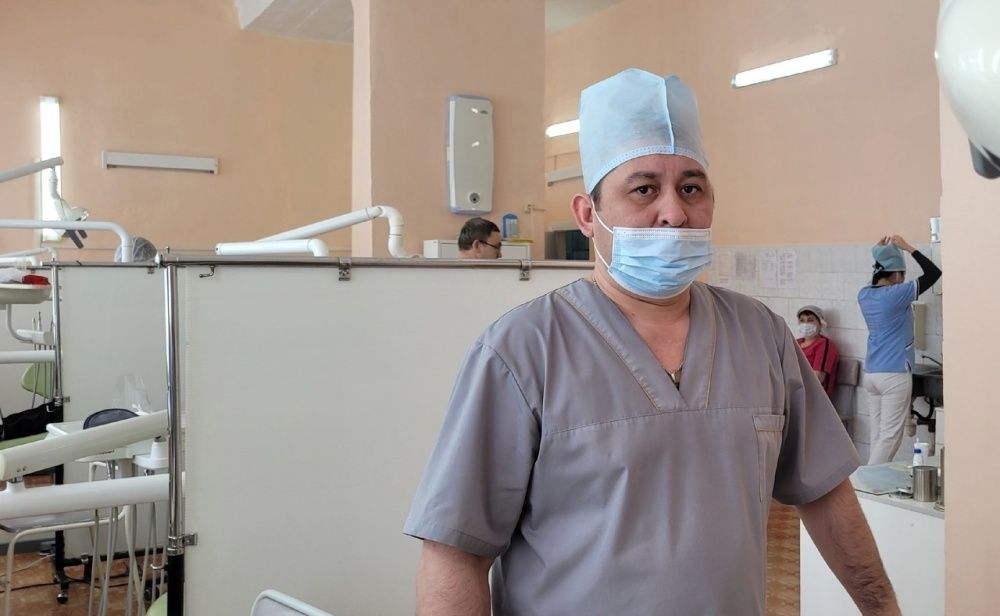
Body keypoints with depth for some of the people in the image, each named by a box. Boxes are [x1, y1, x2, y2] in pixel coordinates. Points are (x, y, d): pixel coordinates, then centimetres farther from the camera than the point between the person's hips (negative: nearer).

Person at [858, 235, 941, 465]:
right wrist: (907, 247, -2)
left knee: (878, 434, 8)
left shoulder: (864, 295, 5)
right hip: (894, 375, -7)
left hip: (871, 374, 7)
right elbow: (934, 273, -8)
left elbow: (877, 282, 29)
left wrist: (880, 252, 19)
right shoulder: (896, 294, -14)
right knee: (890, 435, -3)